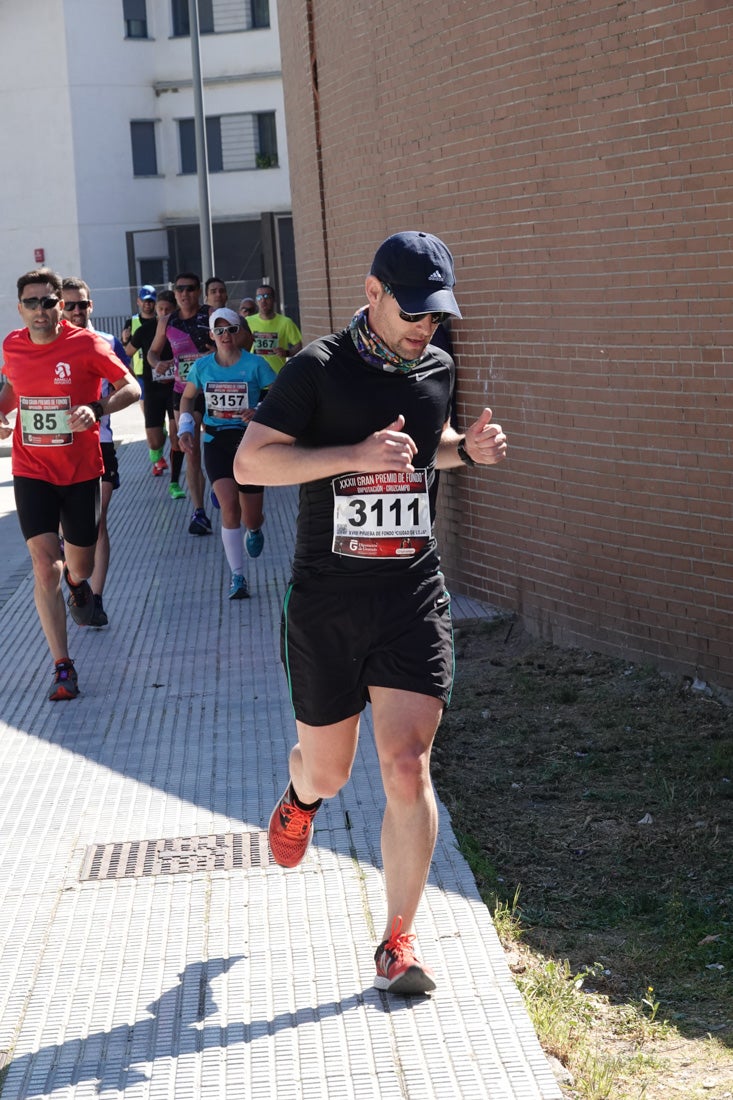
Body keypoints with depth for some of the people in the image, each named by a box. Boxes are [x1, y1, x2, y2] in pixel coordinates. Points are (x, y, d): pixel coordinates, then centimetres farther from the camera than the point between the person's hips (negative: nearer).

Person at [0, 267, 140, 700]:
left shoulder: (87, 343, -12)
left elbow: (131, 388, -8)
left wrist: (96, 409, -26)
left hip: (81, 470, -1)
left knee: (80, 563, 13)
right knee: (45, 564, -10)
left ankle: (78, 583, 54)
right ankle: (63, 668, -6)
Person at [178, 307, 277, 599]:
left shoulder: (255, 364, -6)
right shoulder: (202, 366, 3)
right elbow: (188, 397, 19)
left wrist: (261, 412, -21)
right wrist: (185, 426, 5)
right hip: (215, 442, 1)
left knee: (251, 517, 6)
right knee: (229, 505, -18)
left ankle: (253, 531, 48)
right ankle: (237, 576, -10)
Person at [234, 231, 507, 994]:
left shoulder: (437, 369, 8)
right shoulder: (319, 370, -8)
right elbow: (249, 462, -13)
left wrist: (468, 449, 5)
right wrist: (355, 455, -23)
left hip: (412, 598, 2)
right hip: (324, 604, -2)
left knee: (407, 769, -9)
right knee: (327, 772, 11)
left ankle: (398, 943, 4)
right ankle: (300, 798, 51)